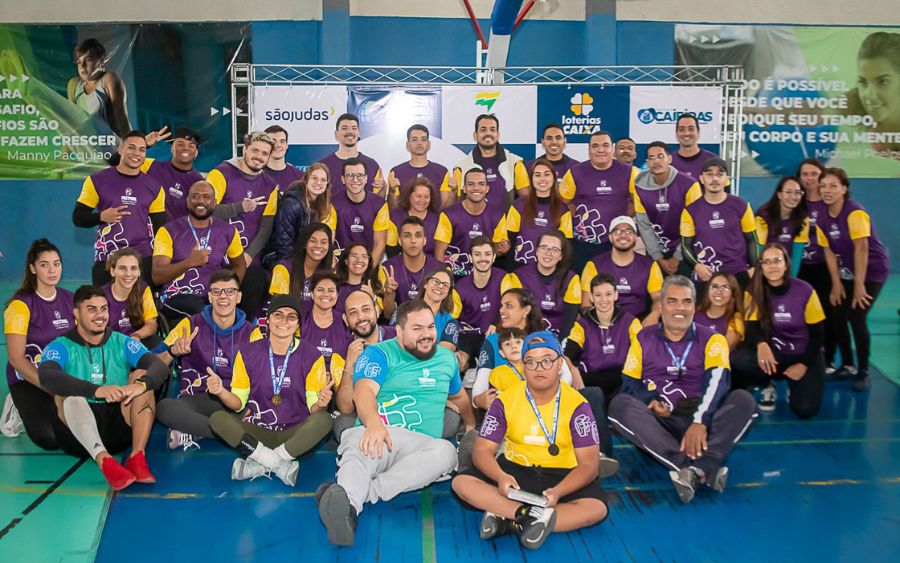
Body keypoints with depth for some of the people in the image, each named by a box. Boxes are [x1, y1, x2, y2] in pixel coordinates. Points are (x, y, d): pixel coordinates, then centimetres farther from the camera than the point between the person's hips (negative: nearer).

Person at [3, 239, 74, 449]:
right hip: (28, 379, -4)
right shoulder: (21, 304, -14)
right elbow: (16, 358, -15)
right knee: (50, 438, -25)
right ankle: (21, 412, 6)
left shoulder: (69, 300, 2)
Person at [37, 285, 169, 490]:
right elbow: (46, 376, -23)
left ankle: (137, 457, -27)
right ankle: (104, 461, -47)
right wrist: (97, 391, -38)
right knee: (66, 391, -26)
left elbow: (160, 367, -8)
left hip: (119, 429, 2)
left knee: (142, 375, -14)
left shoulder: (122, 343, 8)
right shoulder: (61, 347, 1)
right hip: (78, 435, -2)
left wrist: (140, 384, -33)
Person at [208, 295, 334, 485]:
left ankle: (260, 465, -23)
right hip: (256, 432, 1)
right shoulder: (248, 354, 2)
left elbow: (313, 407, -1)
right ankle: (281, 465, -24)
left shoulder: (310, 356, -2)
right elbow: (238, 403, 5)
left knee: (324, 420, -30)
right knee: (217, 418, -24)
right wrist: (222, 392, -17)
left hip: (294, 434, -1)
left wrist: (320, 403, -25)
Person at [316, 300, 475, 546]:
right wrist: (374, 423, -38)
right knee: (360, 443, -41)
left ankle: (362, 492, -41)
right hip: (377, 436, -3)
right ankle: (345, 504, -68)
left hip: (420, 447, 3)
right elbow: (364, 391, -17)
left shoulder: (446, 357, 20)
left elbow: (458, 396, 41)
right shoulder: (379, 353, 4)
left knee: (446, 451, -34)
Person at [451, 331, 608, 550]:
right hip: (514, 470, 2)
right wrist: (500, 477, -30)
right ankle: (530, 514, -31)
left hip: (562, 476, -1)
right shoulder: (505, 401, -6)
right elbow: (483, 451, -7)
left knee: (597, 508, -31)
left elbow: (589, 464, -13)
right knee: (461, 483, -21)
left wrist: (557, 492, -32)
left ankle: (507, 518, -31)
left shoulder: (577, 405, -11)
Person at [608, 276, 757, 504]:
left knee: (744, 400, -24)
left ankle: (696, 468, -43)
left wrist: (700, 421, -28)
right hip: (658, 422, 1)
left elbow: (716, 382, -10)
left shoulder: (712, 339, 8)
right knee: (620, 405, -29)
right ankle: (705, 469, -41)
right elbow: (630, 385, 9)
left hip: (699, 421, 0)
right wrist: (650, 402, -15)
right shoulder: (643, 339, 13)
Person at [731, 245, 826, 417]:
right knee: (738, 360, -31)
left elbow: (817, 333, -6)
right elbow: (752, 328, -14)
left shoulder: (805, 291, -14)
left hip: (804, 355, -1)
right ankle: (767, 387, 3)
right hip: (773, 352, 1)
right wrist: (761, 344, -37)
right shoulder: (755, 292, -9)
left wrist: (804, 364, -13)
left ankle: (793, 386, 18)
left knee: (805, 409, -21)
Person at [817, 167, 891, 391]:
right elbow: (830, 251, 0)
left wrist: (859, 285, -21)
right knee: (836, 317, 0)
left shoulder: (855, 213, -23)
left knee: (856, 319, -13)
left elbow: (861, 248, -23)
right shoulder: (824, 217, -4)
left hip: (872, 271, -6)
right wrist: (837, 283, -1)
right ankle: (847, 366, 19)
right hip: (847, 272, 6)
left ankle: (863, 373, 3)